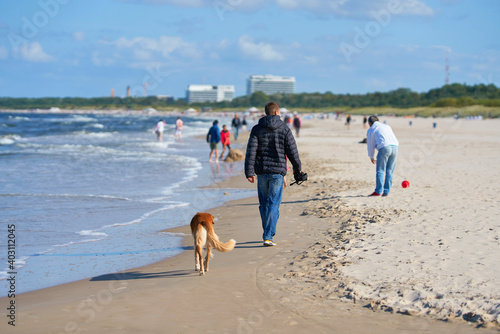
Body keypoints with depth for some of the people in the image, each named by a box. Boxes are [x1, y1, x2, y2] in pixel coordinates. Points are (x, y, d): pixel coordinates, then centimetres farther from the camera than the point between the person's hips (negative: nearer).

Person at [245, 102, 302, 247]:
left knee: (263, 204, 15)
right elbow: (292, 151, 0)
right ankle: (268, 236, -10)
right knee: (273, 205, -2)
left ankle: (269, 233, 25)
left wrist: (249, 172, -5)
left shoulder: (257, 129, 2)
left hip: (261, 172, 2)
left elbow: (251, 152, -5)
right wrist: (297, 167, 15)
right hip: (278, 171, -2)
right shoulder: (284, 129, -2)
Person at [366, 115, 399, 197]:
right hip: (394, 147, 5)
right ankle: (386, 192, 8)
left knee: (380, 171, 1)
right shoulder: (387, 127, 31)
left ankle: (378, 191, -2)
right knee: (389, 171, 9)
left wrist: (372, 158, 27)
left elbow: (370, 145, 15)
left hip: (384, 148, -5)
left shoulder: (371, 130, 15)